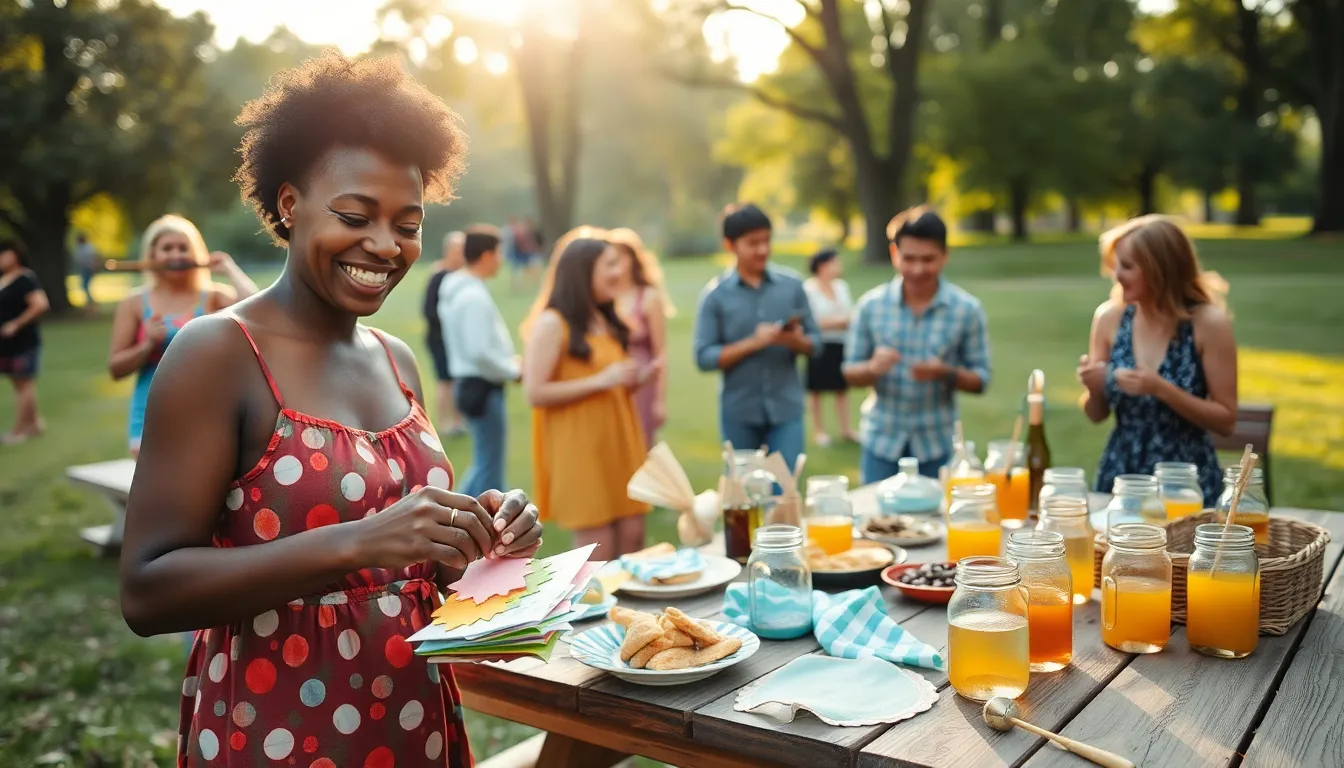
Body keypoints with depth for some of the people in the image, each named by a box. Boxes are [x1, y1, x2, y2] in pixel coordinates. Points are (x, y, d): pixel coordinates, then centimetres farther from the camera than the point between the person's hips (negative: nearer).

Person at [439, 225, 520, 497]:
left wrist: (508, 362, 11)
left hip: (472, 383, 10)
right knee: (490, 467, 1)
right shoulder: (474, 296, -19)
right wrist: (514, 370, -10)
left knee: (485, 462, 19)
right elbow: (480, 352, -25)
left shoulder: (457, 289, 11)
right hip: (483, 387, -10)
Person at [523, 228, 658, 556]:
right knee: (598, 554, -4)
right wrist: (600, 381, -19)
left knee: (633, 541, 6)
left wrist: (636, 379, 6)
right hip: (582, 449, -8)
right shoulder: (552, 323, -9)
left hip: (620, 444, 8)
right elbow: (535, 393, -16)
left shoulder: (607, 322, 17)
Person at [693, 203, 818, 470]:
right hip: (739, 412, 0)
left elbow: (815, 342, 4)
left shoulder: (792, 284, 1)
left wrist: (797, 341, -18)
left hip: (786, 408, 1)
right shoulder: (715, 294, -4)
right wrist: (753, 343, -20)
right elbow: (704, 357, -9)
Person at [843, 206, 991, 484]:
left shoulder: (967, 309, -5)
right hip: (881, 440, 1)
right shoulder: (871, 305, -3)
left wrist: (946, 373, -21)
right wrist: (872, 368, -20)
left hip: (937, 444, -1)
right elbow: (850, 372, 2)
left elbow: (981, 379, -1)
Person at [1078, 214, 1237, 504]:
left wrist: (1162, 389, -19)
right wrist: (1094, 388, -14)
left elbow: (1226, 420, -7)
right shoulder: (1110, 317, -2)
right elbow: (1097, 415, 7)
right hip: (1120, 476, 2)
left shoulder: (1208, 321, -10)